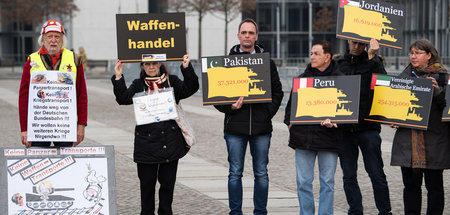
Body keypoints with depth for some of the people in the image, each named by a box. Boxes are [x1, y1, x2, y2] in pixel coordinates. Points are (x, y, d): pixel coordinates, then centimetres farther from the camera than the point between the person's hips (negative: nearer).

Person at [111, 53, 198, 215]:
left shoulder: (172, 82, 7)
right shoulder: (138, 85, 8)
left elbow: (190, 89, -6)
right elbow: (123, 98, -6)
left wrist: (186, 68, -17)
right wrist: (118, 78, -16)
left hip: (171, 142, 0)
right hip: (147, 142, 0)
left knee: (168, 182, 8)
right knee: (147, 182, 5)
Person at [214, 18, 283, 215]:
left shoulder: (267, 62, 9)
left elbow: (277, 91, 12)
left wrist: (268, 112, -1)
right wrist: (229, 108, -10)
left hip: (261, 127, 1)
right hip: (235, 127, -1)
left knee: (261, 174, 5)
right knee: (235, 173, 2)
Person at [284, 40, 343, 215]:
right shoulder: (302, 79, 13)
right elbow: (291, 103, 21)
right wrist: (290, 122, 6)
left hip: (328, 137, -2)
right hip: (303, 136, 3)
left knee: (327, 182, 3)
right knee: (303, 181, 3)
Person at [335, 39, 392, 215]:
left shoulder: (373, 61, 3)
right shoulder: (338, 63, 12)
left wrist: (371, 57, -20)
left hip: (368, 127, -3)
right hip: (344, 129, 3)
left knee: (376, 173, -2)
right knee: (349, 175, 7)